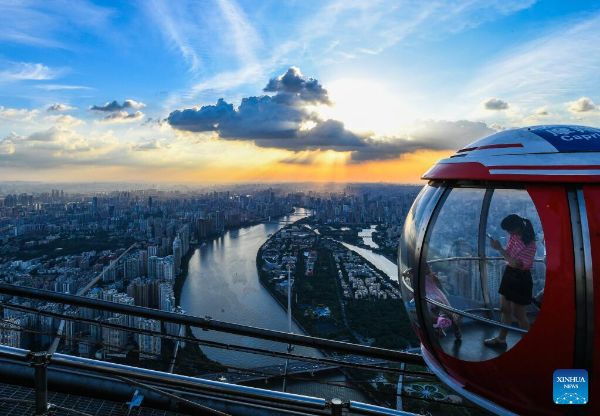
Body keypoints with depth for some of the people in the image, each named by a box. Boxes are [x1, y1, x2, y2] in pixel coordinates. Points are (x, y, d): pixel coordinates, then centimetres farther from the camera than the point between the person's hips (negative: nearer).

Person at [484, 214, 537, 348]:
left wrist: (499, 248, -27)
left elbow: (516, 263, -28)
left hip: (521, 278, -8)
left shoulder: (530, 244, -24)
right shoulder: (514, 236, 0)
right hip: (509, 274, 8)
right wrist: (499, 247, -9)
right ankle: (501, 339, 30)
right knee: (505, 309, 17)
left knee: (518, 314, 4)